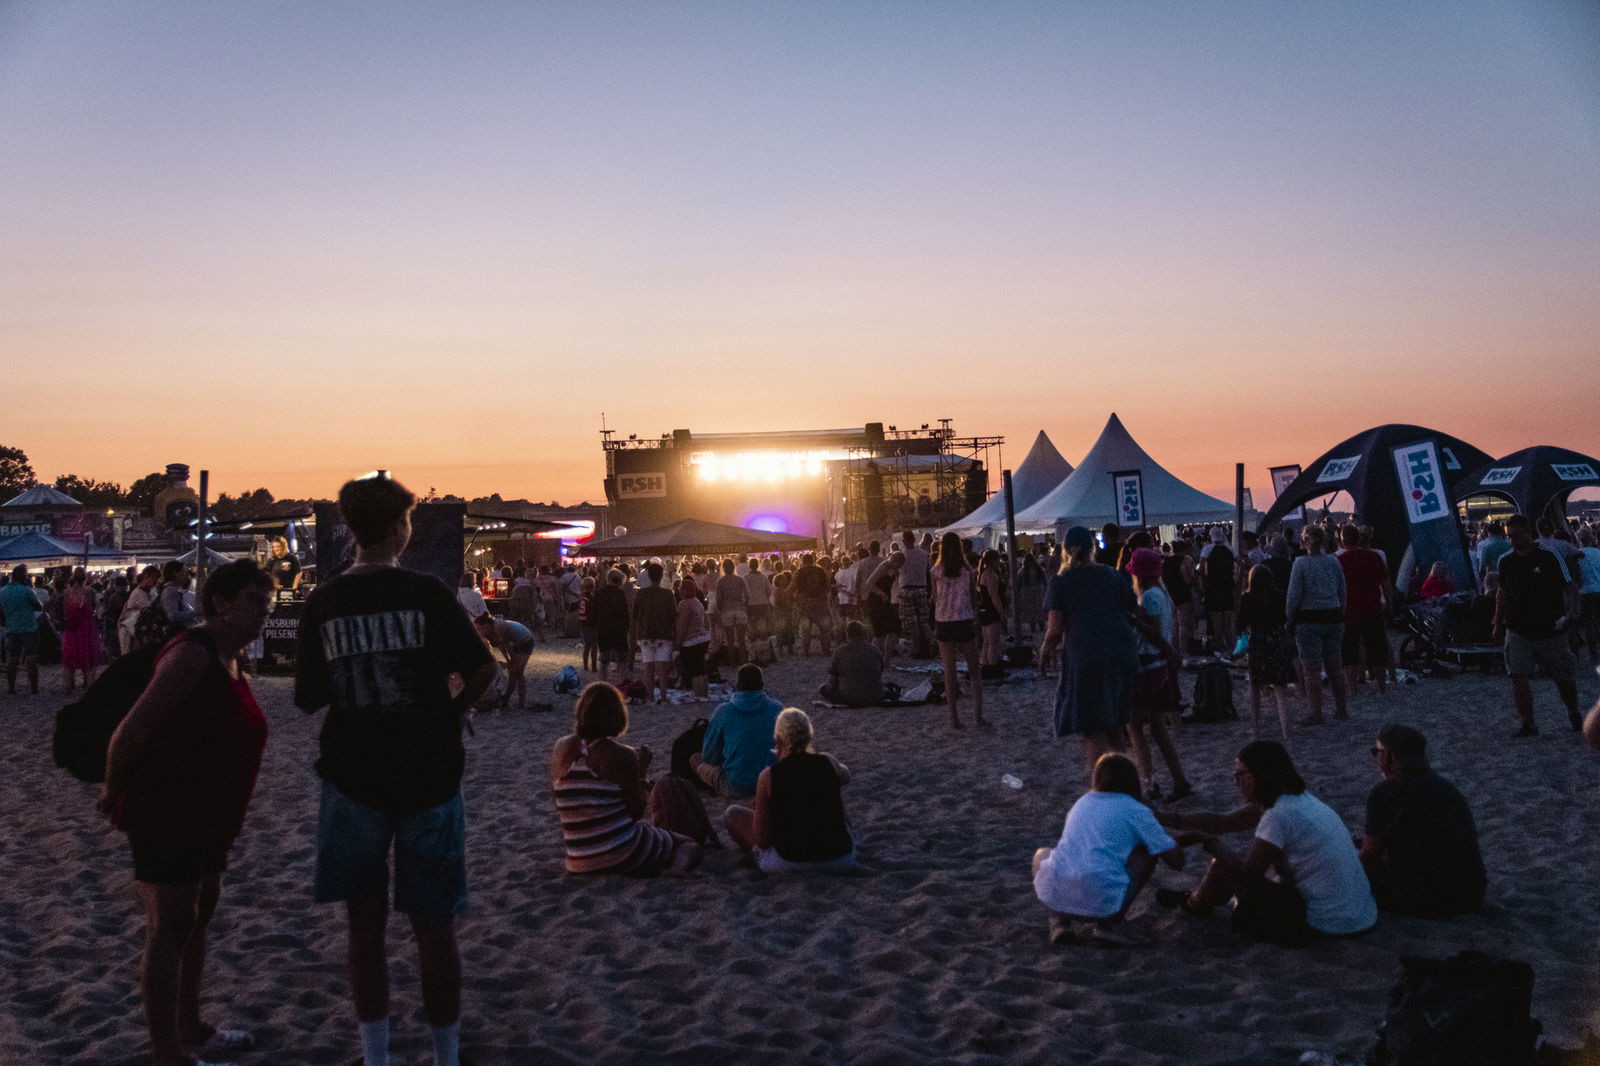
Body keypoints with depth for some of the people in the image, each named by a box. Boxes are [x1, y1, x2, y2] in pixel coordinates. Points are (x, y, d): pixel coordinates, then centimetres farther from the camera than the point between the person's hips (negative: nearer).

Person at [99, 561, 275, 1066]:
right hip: (164, 814, -9)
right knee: (169, 929, -2)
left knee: (197, 919, 18)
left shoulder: (229, 659, 9)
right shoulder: (192, 653, -21)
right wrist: (113, 793, -8)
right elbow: (131, 731, -21)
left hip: (206, 816, 9)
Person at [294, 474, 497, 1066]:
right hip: (428, 777, -1)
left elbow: (308, 700, 1)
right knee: (434, 928, 8)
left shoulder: (322, 603, -3)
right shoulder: (426, 594, -10)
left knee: (365, 926, 11)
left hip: (352, 779, 2)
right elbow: (483, 671, -9)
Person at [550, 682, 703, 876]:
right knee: (689, 847, 12)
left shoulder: (560, 748, 1)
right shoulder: (622, 756, -13)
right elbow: (636, 813, -7)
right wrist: (641, 772, 4)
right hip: (622, 856, -7)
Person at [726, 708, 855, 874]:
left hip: (787, 864, -3)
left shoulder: (768, 776, -12)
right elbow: (845, 775, 25)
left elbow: (762, 840, -8)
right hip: (841, 861, 3)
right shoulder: (828, 763, -3)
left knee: (733, 812, 18)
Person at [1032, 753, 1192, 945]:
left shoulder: (1082, 802, 24)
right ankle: (1104, 922, 5)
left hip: (1053, 893, 4)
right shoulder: (1135, 810, 7)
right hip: (1101, 899, -4)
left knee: (1042, 854, 37)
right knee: (1148, 852, 19)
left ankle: (1060, 920, 11)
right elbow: (1176, 860, 10)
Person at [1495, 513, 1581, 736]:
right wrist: (1498, 625, 18)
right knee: (1518, 677, -12)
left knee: (1564, 677, 10)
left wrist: (1571, 612, -24)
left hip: (1551, 631, -2)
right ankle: (1527, 724, -5)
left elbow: (1570, 587, -7)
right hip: (1517, 632, 2)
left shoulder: (1550, 557, -8)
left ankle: (1574, 714, 36)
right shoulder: (1505, 561, 4)